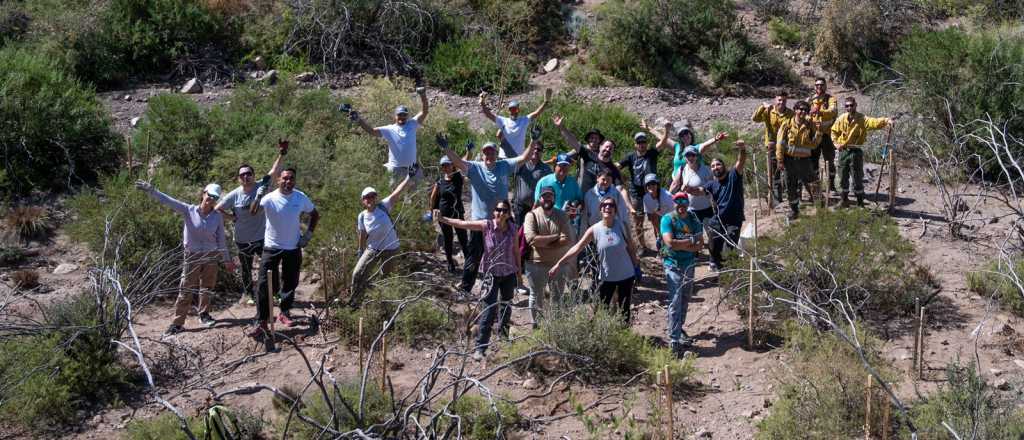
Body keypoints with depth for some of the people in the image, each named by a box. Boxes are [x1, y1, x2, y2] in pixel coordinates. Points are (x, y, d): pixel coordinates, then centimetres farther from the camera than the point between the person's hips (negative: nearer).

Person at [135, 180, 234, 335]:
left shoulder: (217, 216, -2)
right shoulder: (189, 211, -9)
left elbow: (221, 239, 5)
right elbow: (168, 201, -17)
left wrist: (227, 259, 9)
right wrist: (151, 190, -30)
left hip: (211, 256, 2)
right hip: (192, 256, -2)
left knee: (206, 288, 14)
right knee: (185, 290, -1)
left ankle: (204, 315, 33)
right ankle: (177, 323, 3)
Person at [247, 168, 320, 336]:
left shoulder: (301, 198, -4)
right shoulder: (270, 198, -14)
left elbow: (314, 215, 12)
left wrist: (308, 234, 4)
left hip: (293, 248, 3)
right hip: (272, 247, -3)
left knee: (290, 284, 13)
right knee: (264, 284, -9)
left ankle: (284, 313, 32)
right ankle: (261, 322, -7)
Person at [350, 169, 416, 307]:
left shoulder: (383, 206, -15)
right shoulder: (362, 216, -8)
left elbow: (397, 192, -24)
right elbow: (363, 235, 5)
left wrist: (409, 177, -33)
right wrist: (360, 250, 13)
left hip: (390, 249, -1)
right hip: (372, 249, 1)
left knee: (385, 276, 13)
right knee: (358, 273, -8)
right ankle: (354, 301, 11)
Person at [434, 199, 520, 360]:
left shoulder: (513, 229, -8)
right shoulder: (487, 225, -15)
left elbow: (516, 250, 5)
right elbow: (463, 224, -19)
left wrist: (519, 271, 13)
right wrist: (443, 219, -31)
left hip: (509, 273, 3)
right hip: (491, 273, -3)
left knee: (506, 306, 18)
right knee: (489, 310, -8)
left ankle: (503, 334, 41)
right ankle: (480, 347, -4)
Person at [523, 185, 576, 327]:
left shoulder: (562, 216, -2)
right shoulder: (532, 215, -8)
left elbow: (567, 240, -15)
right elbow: (531, 239, -22)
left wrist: (543, 243, -19)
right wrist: (555, 237, -17)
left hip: (559, 264, 2)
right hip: (536, 264, -2)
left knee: (557, 298, 15)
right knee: (536, 297, 13)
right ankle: (535, 325, 26)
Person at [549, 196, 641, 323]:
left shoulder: (620, 225, -8)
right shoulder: (594, 230, -10)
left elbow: (630, 246, 3)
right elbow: (577, 248, -12)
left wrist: (636, 266, 6)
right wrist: (558, 264, -17)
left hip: (626, 275, 1)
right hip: (607, 277, 0)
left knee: (624, 310, 10)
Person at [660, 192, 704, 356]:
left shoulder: (694, 220, 2)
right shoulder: (668, 219, -11)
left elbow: (700, 245, -5)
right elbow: (670, 243, -23)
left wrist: (681, 245, -19)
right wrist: (691, 241, -15)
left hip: (689, 265, 5)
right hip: (673, 265, -5)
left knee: (685, 300, 17)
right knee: (675, 302, -11)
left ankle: (679, 329, 37)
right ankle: (674, 340, -13)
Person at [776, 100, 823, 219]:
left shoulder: (810, 126, 3)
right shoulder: (787, 125, -2)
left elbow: (814, 144, 3)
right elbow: (780, 144, -2)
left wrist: (818, 132, -10)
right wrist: (780, 161, -7)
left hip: (804, 160, 0)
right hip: (790, 160, 0)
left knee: (812, 184, -6)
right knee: (791, 187, 8)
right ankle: (794, 210, 23)